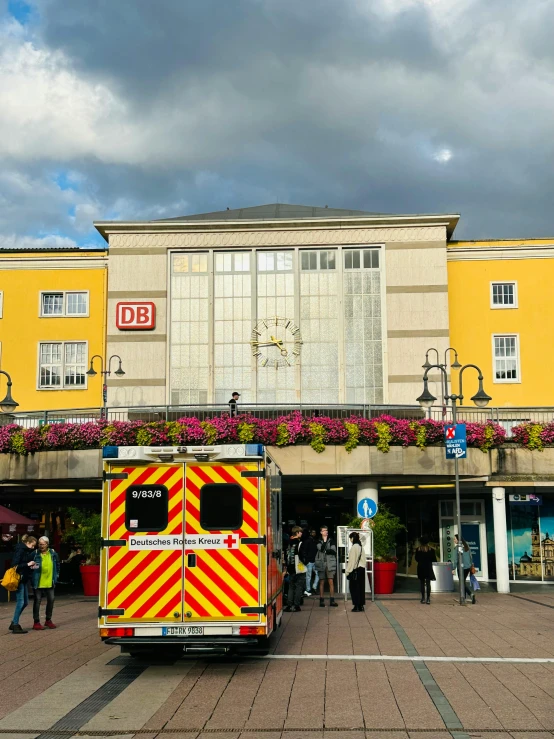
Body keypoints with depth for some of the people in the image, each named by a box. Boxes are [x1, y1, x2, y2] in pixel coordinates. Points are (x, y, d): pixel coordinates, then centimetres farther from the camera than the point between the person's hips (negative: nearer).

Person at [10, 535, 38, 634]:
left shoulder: (27, 551, 14)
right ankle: (15, 626, -2)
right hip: (19, 579, -9)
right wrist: (28, 564, -20)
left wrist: (31, 566, 3)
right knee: (20, 602, -8)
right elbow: (15, 565, -18)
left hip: (24, 580, 9)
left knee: (25, 602, 12)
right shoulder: (20, 550, -12)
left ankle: (14, 623, 21)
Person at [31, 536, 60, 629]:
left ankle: (48, 620, 26)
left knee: (51, 600, 10)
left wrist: (56, 575, 13)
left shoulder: (53, 553, 2)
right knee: (37, 601, 1)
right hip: (38, 582, -4)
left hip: (50, 582, 4)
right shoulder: (35, 554, -10)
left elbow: (57, 565, 15)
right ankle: (36, 622, 10)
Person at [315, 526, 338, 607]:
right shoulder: (318, 541, 6)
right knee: (322, 582, 3)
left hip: (330, 564, 0)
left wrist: (326, 551, -11)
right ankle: (321, 600, 8)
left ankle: (332, 600, 0)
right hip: (321, 564, 0)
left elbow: (334, 551, -2)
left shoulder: (331, 541, 8)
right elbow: (321, 549, -12)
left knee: (331, 582, -4)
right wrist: (324, 541, -12)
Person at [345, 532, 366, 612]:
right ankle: (361, 605, 15)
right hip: (362, 569, 8)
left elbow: (352, 560, -14)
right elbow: (363, 559, 12)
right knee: (361, 587, 11)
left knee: (354, 588, -1)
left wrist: (348, 571, -8)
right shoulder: (361, 547, 9)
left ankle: (357, 606, -1)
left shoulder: (354, 547, -14)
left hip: (355, 570, -8)